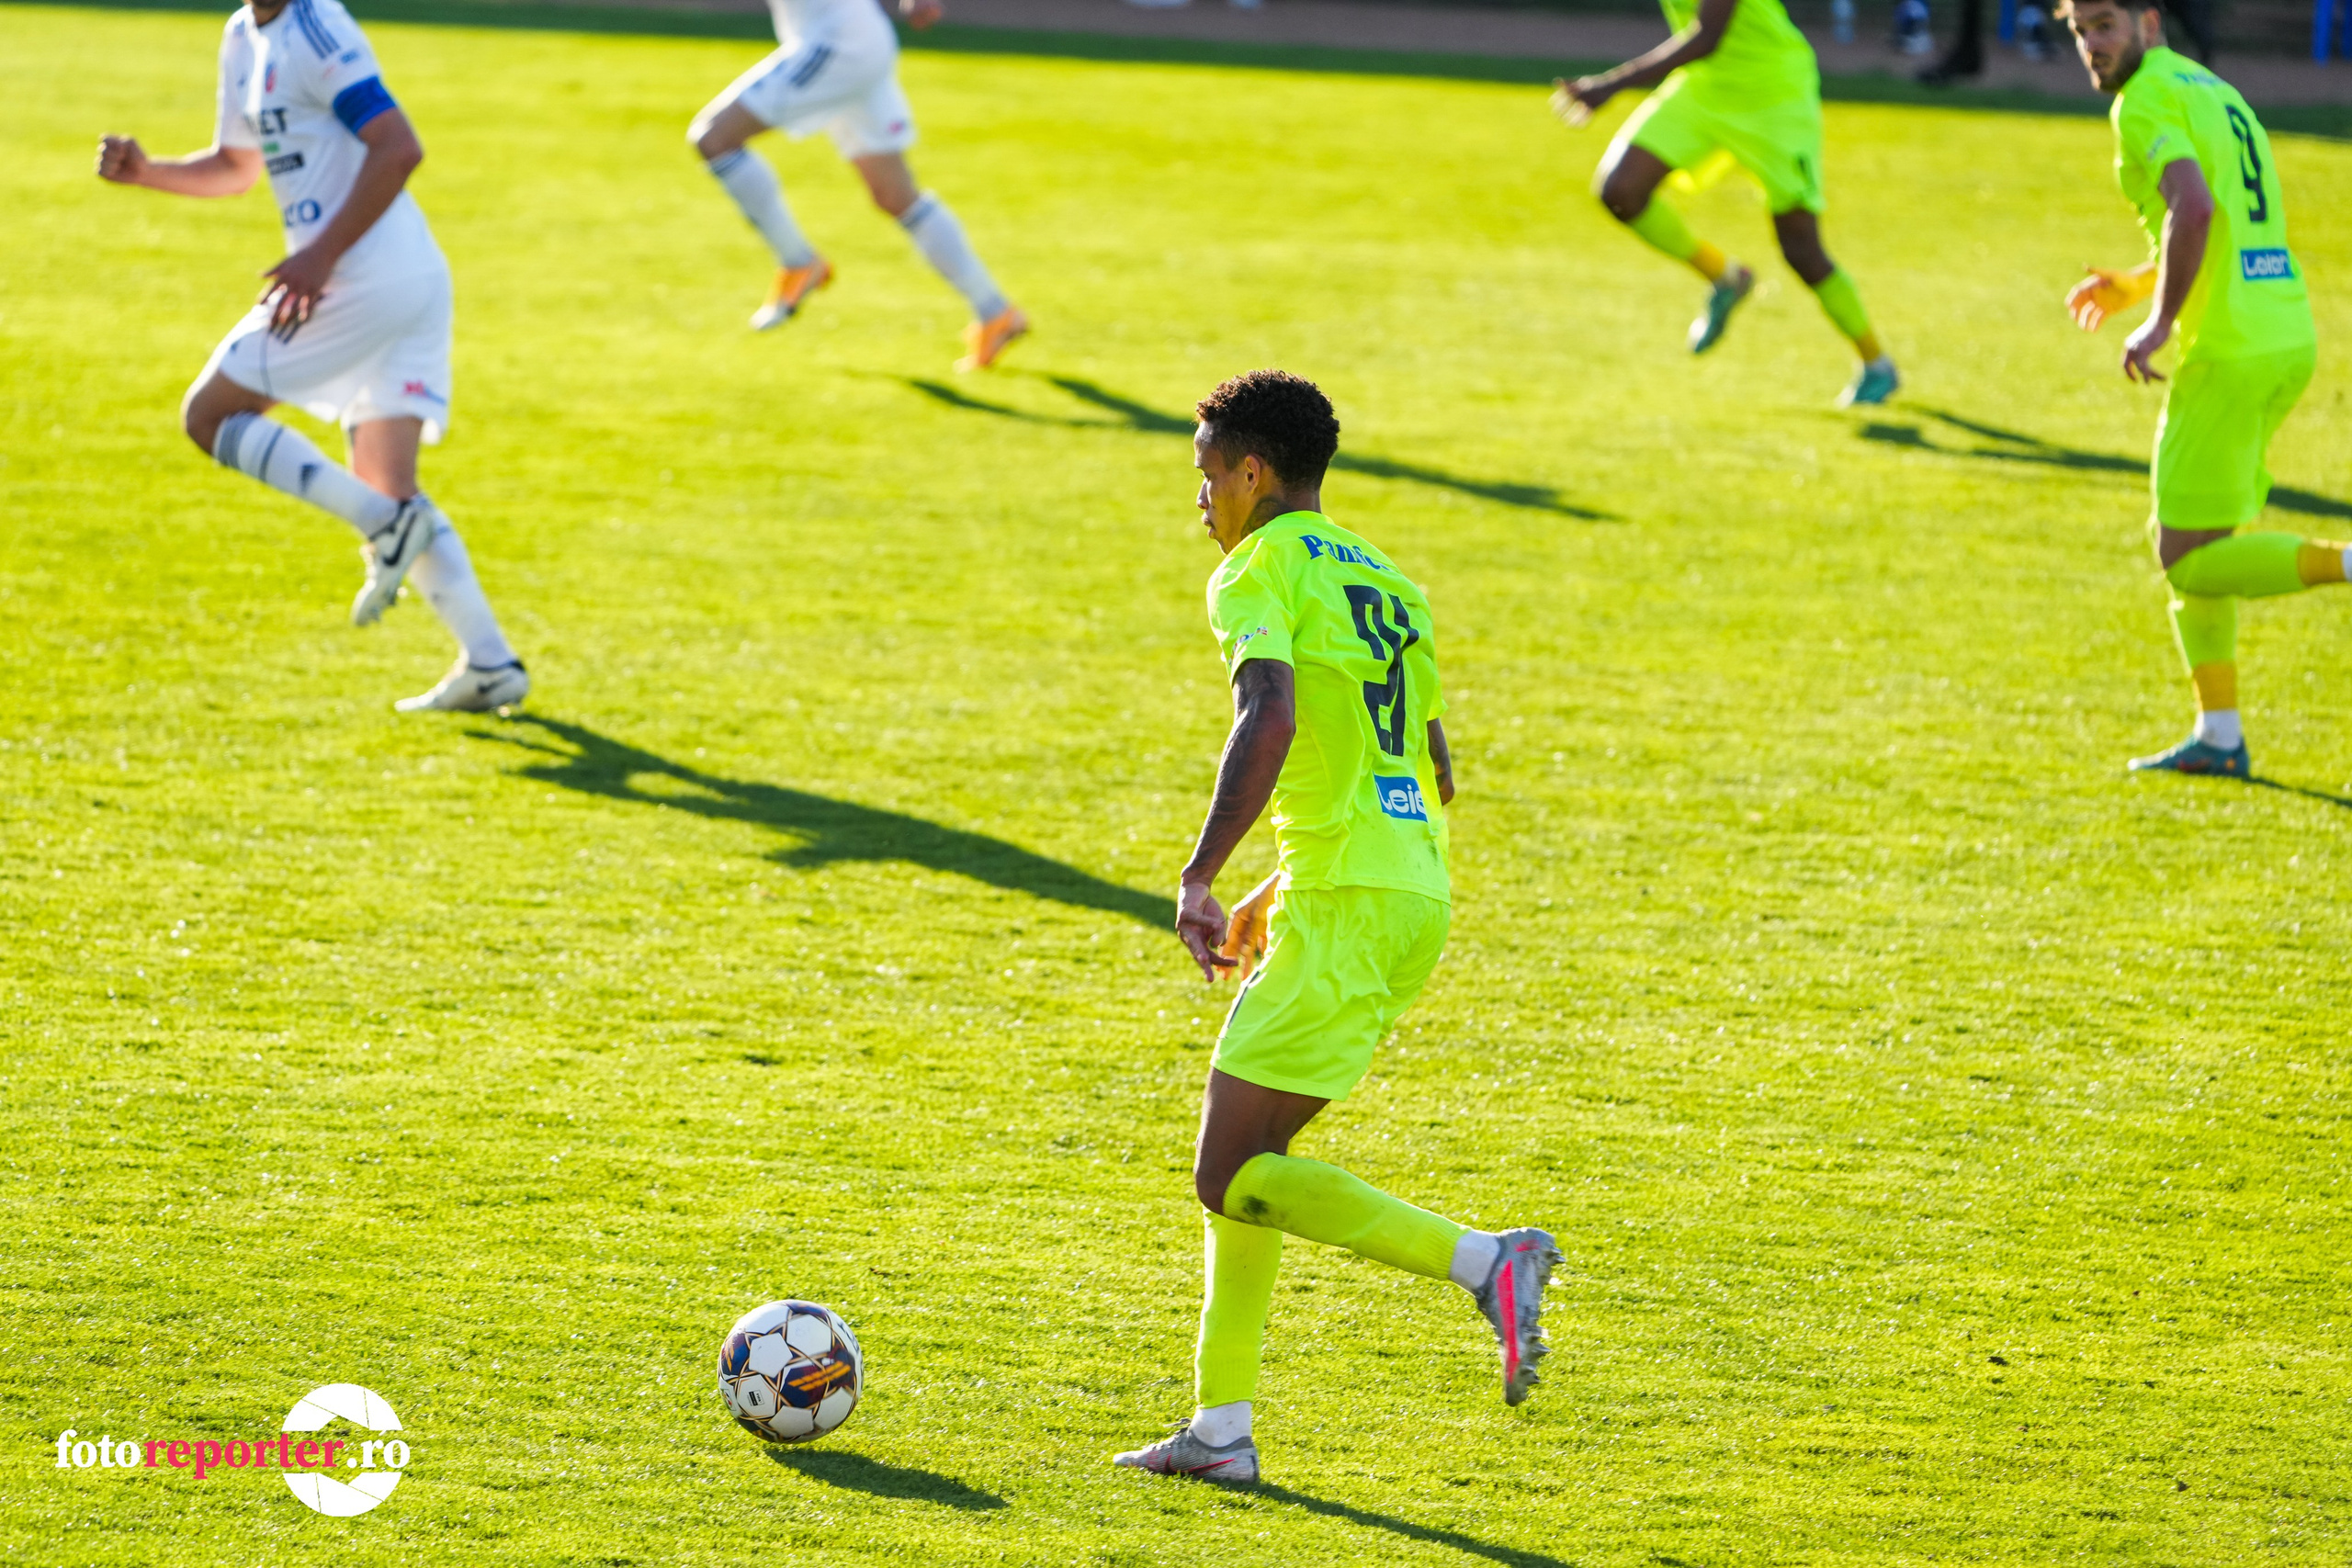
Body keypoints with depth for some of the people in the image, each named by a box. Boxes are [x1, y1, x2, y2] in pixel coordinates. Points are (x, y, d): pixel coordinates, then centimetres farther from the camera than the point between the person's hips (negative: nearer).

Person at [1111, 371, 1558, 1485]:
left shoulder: (1259, 571, -5)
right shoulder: (1386, 584, 21)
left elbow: (1269, 720, -24)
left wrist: (1198, 878, -26)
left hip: (1344, 907, -9)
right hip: (1416, 896, 9)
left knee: (1233, 1177, -8)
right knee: (1244, 1158, 15)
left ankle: (1483, 1260, -19)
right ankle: (1221, 1425, 13)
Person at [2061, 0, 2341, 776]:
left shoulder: (2147, 101, -8)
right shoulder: (2211, 90, 21)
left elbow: (2194, 207, -25)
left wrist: (2160, 323, -18)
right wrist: (2133, 285, 25)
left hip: (2229, 352, -9)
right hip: (2288, 337, 9)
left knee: (2190, 562, -5)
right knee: (2185, 542, 17)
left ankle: (2342, 565, -16)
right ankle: (2218, 735, 15)